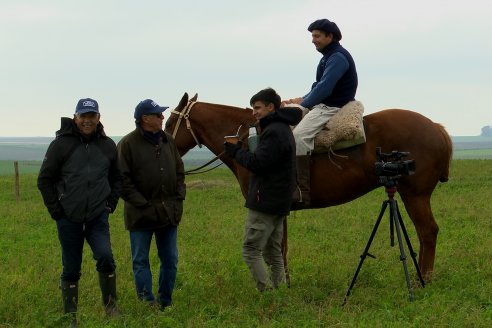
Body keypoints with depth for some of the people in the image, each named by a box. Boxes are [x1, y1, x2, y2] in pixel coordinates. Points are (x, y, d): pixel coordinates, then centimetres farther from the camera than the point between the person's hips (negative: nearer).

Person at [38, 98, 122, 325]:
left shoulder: (108, 146, 5)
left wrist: (111, 203, 5)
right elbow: (44, 180, -1)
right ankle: (70, 316, 17)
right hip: (69, 219, -1)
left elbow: (117, 178, 18)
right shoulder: (61, 144, -5)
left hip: (98, 218, 1)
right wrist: (55, 210, -6)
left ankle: (111, 305, -1)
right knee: (71, 269, 5)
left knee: (105, 257, -18)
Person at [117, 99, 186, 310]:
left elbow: (179, 172, 15)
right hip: (142, 213, -5)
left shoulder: (168, 141, 7)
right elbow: (123, 181, -13)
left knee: (170, 260, 11)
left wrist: (179, 197, 3)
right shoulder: (128, 144, -11)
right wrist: (142, 204, -17)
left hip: (169, 212, 6)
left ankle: (166, 302, 23)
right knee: (141, 261, 2)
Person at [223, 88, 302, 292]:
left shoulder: (274, 132, -16)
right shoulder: (282, 129, 18)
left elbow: (258, 163, -21)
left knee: (251, 251, -8)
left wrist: (236, 151, -7)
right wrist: (239, 151, 11)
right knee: (273, 252, 15)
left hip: (264, 202, -11)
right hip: (279, 204, 11)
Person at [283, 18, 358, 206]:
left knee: (299, 136, -29)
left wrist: (303, 104, -13)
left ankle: (303, 192, -32)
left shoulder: (338, 57, -15)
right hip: (323, 105, 11)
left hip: (333, 108, -11)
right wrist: (302, 100, 7)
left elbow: (324, 89, -22)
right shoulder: (329, 56, 19)